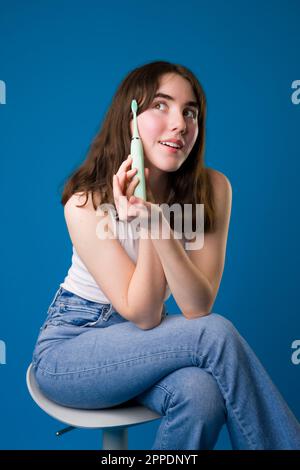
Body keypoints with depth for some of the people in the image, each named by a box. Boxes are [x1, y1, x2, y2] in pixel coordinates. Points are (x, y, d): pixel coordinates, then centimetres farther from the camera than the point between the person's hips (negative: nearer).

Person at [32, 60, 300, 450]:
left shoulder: (212, 189, -12)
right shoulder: (85, 203, -20)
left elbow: (197, 308, -17)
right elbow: (143, 315, -19)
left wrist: (160, 225, -32)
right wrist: (143, 226, -32)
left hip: (137, 344, 3)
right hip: (68, 350, -3)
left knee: (201, 394, -31)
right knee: (217, 334, -25)